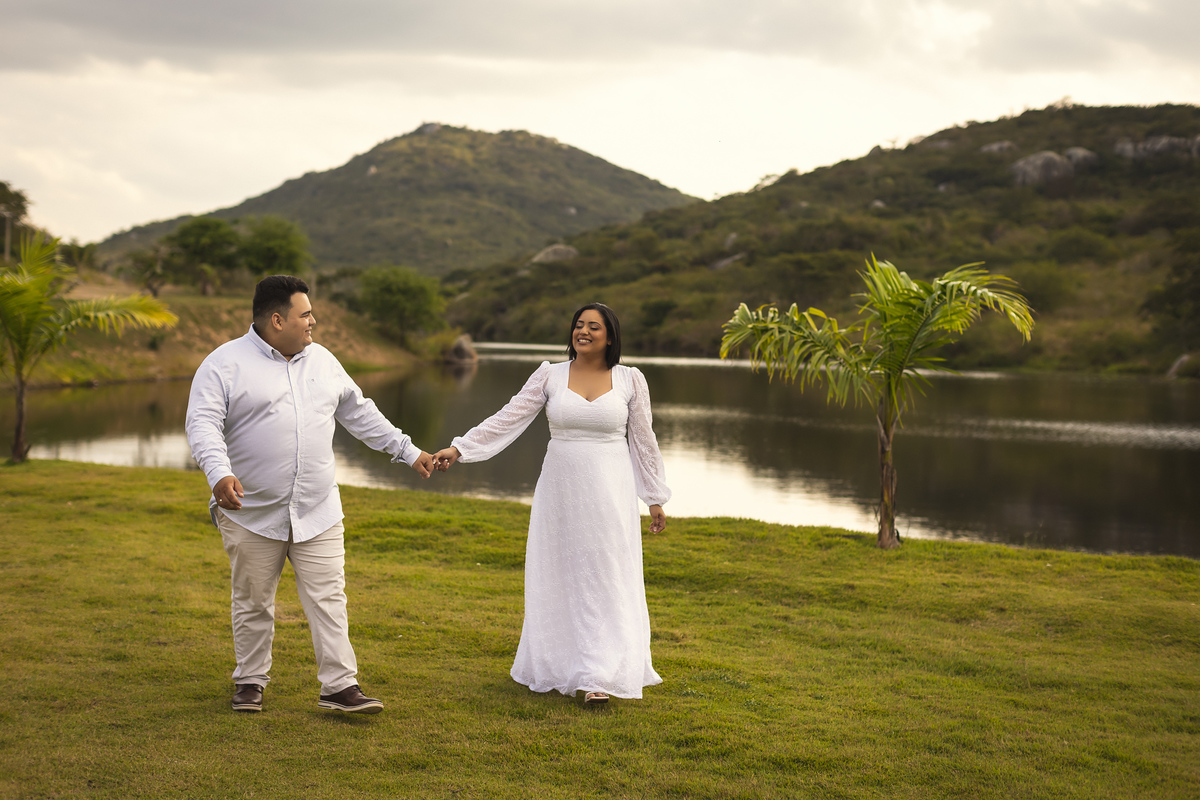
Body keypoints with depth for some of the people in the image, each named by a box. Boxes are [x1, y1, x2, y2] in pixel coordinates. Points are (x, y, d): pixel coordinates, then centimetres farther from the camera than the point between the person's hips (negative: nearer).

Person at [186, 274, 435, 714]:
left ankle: (340, 686, 4)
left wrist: (407, 451, 19)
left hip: (317, 512, 4)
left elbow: (359, 412, 20)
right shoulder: (226, 364, -6)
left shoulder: (322, 360, 11)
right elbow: (203, 424, -16)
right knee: (252, 603, 9)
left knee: (328, 598, 0)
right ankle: (250, 682, 24)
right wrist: (220, 473, -33)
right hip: (252, 513, -3)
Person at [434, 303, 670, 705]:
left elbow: (643, 441, 5)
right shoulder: (549, 375, 2)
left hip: (608, 492, -1)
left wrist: (655, 499, 7)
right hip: (560, 490, 2)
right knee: (558, 577, 8)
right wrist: (458, 448, -9)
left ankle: (601, 676, 2)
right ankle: (559, 664, 22)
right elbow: (507, 419, -1)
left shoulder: (630, 380, 0)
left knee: (605, 577, -2)